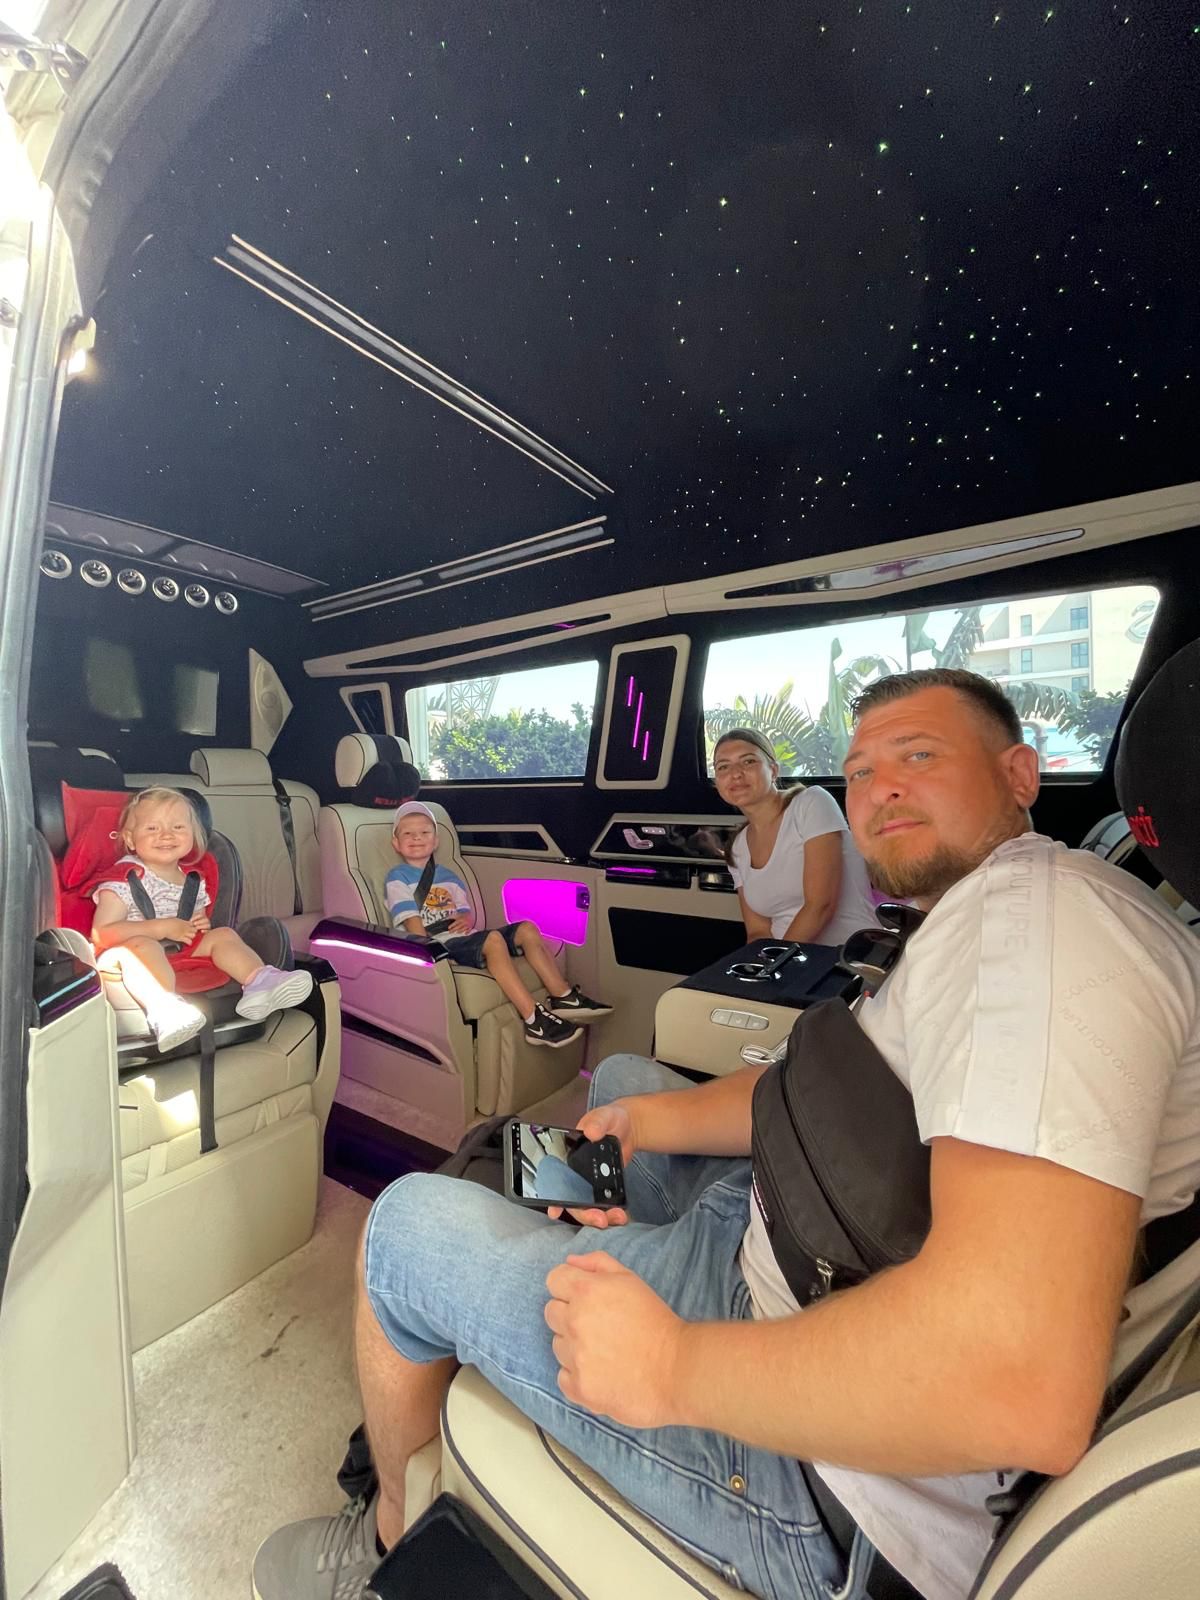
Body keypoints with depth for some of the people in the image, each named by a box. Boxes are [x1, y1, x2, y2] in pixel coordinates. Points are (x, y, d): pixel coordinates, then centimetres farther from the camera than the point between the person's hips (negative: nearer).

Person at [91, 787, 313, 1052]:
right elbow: (101, 933, -15)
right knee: (143, 945, -35)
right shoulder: (125, 877, -6)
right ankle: (165, 1009, -60)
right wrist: (162, 928, -20)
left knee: (222, 935, -7)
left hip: (177, 952, 6)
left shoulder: (192, 881, 12)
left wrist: (200, 926, 1)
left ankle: (260, 980, -31)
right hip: (124, 955, -6)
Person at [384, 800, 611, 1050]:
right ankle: (534, 1020, -39)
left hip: (462, 939, 7)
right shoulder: (398, 878, 5)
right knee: (493, 939, -34)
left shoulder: (448, 876, 25)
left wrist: (467, 919, -2)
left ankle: (563, 997, -10)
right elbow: (413, 924, -7)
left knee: (526, 929, -8)